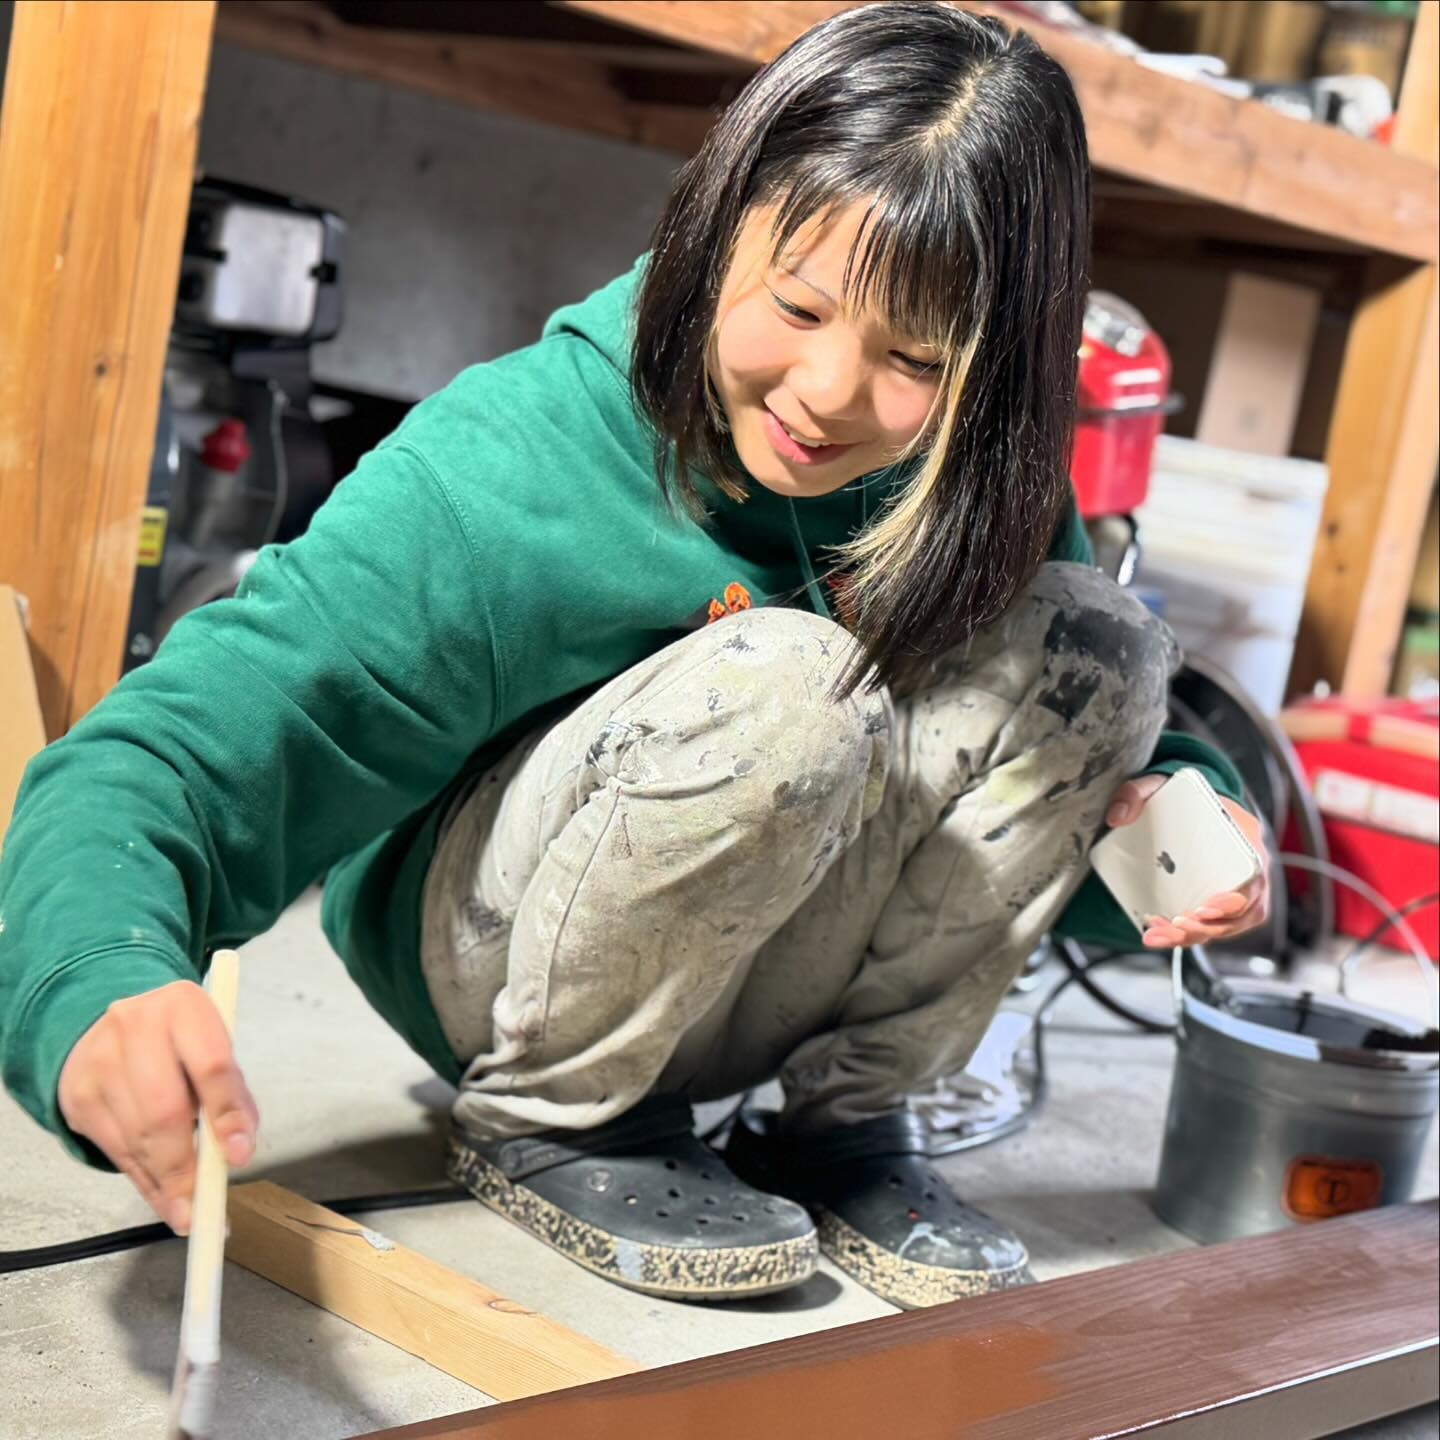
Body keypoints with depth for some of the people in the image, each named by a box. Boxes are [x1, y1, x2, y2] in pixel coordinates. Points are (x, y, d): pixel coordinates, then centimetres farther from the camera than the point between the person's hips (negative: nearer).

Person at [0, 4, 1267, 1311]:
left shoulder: (976, 493, -10)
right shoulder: (507, 467, -25)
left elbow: (1084, 753, 5)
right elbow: (195, 747, -30)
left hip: (742, 978, 5)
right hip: (486, 961, -5)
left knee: (1090, 643, -16)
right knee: (786, 683, -34)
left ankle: (844, 1122, -4)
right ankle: (550, 1119, -10)